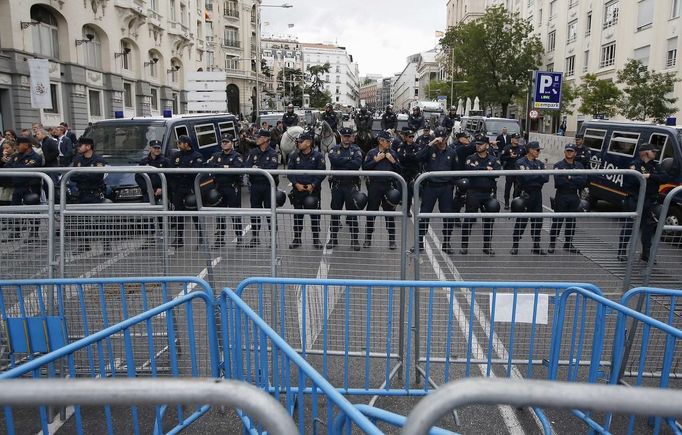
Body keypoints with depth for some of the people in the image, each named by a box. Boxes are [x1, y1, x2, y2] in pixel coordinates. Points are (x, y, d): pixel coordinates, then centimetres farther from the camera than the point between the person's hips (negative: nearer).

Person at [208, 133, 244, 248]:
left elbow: (237, 168, -20)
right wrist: (226, 168, -15)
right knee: (220, 214, 10)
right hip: (219, 188, 5)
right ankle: (220, 239, 18)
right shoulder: (217, 156, 13)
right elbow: (208, 165, -3)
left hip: (233, 188, -5)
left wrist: (219, 167, -13)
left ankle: (240, 238, 8)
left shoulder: (236, 156, -1)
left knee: (235, 213, -1)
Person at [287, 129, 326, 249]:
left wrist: (313, 185, -14)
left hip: (313, 190, -2)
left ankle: (316, 239, 17)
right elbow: (290, 171, 2)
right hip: (298, 189, 2)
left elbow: (322, 172, -6)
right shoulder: (294, 156, 4)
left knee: (315, 215, 5)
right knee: (297, 215, 9)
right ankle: (296, 239, 19)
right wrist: (296, 184, -11)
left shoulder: (318, 156, -4)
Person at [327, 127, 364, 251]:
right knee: (335, 212, 8)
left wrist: (341, 164, -13)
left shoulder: (356, 149, 4)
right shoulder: (335, 148, 8)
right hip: (337, 185, 2)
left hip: (351, 185, -1)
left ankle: (354, 239, 13)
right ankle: (333, 238, 18)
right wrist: (349, 159, -11)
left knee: (352, 213, 3)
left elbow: (357, 163, -15)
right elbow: (333, 160, -14)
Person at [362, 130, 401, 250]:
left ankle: (392, 240, 13)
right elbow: (364, 167, -6)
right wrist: (376, 160, -11)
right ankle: (368, 239, 17)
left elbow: (400, 170, 7)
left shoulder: (393, 153, 8)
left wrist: (393, 161, -7)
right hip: (374, 186, -1)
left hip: (388, 186, 1)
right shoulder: (372, 153, 2)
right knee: (371, 213, 5)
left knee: (390, 214, 5)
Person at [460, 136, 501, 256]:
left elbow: (497, 172, -12)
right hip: (473, 193, -2)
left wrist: (478, 170, -18)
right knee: (469, 219, -1)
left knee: (489, 220, 8)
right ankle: (464, 245, 9)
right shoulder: (470, 159, 3)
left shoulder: (493, 160, 6)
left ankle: (487, 246, 20)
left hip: (488, 193, 2)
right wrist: (486, 169, -13)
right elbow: (470, 170, -16)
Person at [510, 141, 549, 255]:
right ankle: (515, 246, 4)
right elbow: (524, 177, -20)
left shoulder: (540, 163, 13)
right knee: (521, 220, -5)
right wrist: (538, 176, -8)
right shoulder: (521, 162, -5)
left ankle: (536, 246, 19)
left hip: (537, 194, 6)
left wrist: (532, 177, -13)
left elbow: (546, 178, 0)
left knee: (537, 220, 9)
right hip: (525, 194, -6)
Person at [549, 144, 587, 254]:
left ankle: (568, 244, 22)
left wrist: (570, 177, -14)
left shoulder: (579, 166, 9)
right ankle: (552, 244, 6)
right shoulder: (558, 165, -3)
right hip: (561, 196, -4)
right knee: (557, 221, -2)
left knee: (571, 221, 11)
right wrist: (575, 181, -12)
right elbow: (558, 181, -18)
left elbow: (584, 180, -6)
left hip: (574, 196, 4)